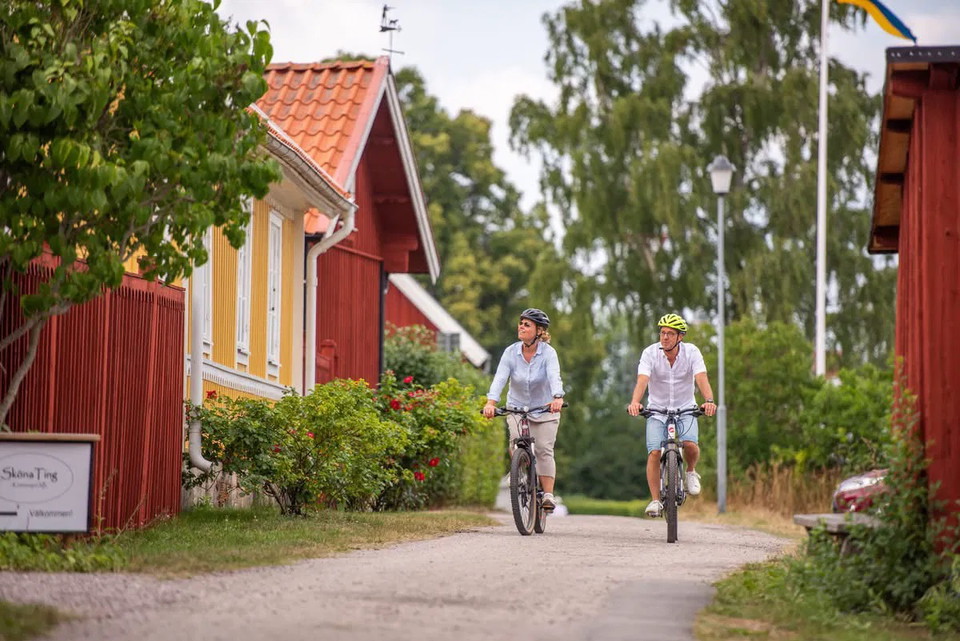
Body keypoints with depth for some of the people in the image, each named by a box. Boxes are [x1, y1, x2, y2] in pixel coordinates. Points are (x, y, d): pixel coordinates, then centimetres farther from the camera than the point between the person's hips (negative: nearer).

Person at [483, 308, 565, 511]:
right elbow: (500, 378, -23)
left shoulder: (548, 353, -17)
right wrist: (491, 402, -39)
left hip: (545, 409, -2)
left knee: (544, 449, -10)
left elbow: (555, 377, -33)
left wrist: (558, 398, -53)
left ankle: (548, 494, -7)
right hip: (517, 408, 2)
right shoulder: (511, 353, -11)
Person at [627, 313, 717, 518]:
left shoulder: (691, 352, -13)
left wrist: (709, 401, -47)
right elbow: (642, 380, -29)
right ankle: (655, 500, -7)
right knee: (654, 453, -16)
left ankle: (691, 472, 8)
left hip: (685, 408, 0)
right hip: (657, 409, 0)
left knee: (690, 445, -24)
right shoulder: (650, 353, -15)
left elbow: (701, 378, -27)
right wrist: (635, 403, -49)